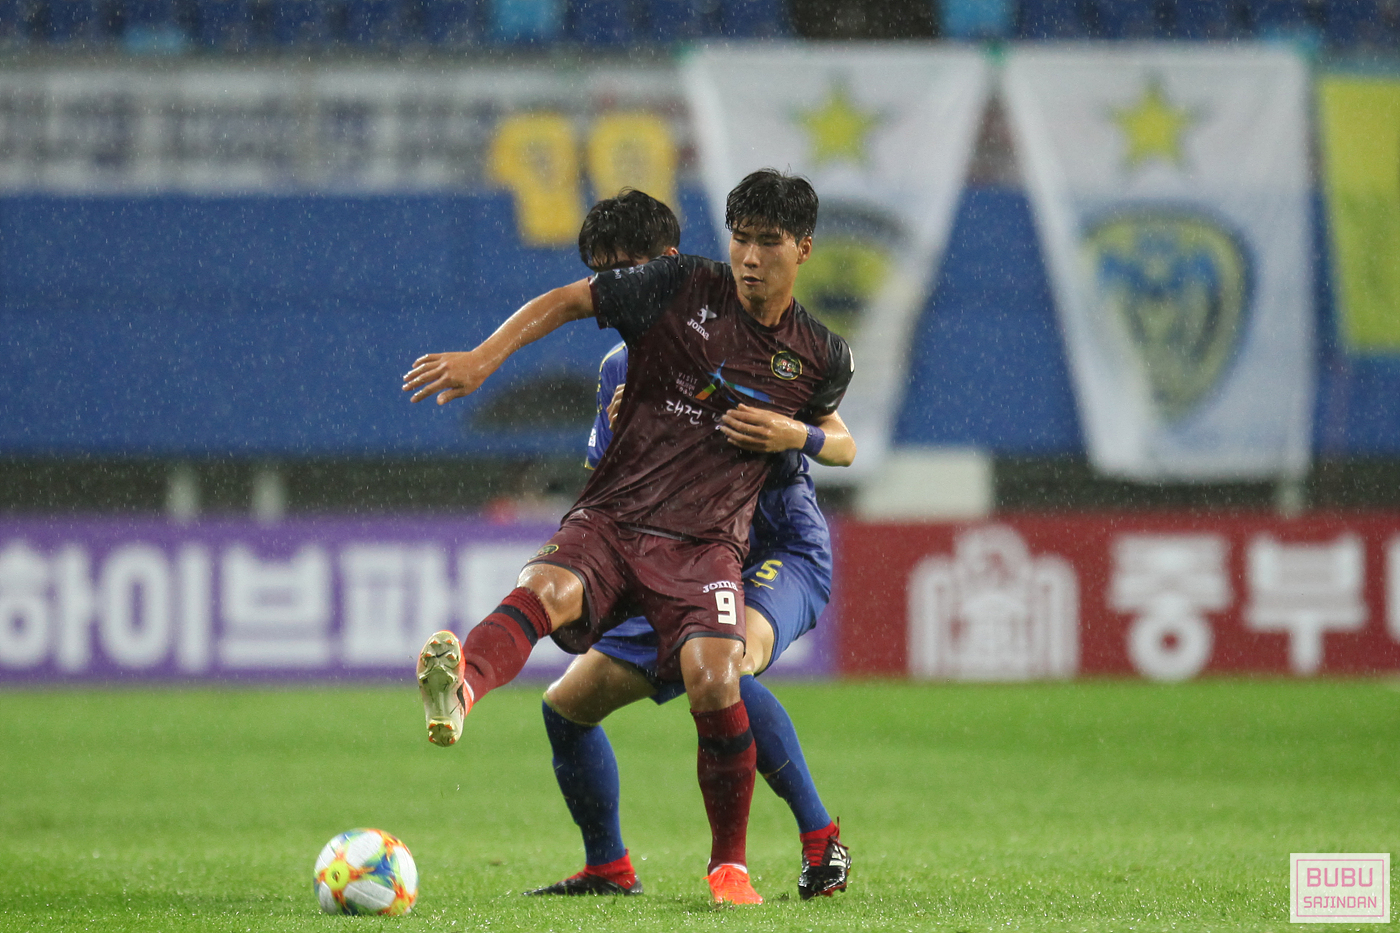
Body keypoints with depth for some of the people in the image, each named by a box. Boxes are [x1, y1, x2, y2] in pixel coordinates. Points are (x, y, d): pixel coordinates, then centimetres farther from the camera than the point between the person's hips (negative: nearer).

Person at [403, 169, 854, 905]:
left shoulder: (821, 358, 9)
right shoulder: (686, 288, 3)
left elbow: (836, 440, 30)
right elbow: (569, 301, 7)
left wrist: (797, 436, 5)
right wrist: (485, 358, -7)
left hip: (703, 545, 0)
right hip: (610, 520, 0)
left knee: (714, 682, -25)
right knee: (544, 589, -33)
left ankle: (730, 864, -3)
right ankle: (460, 689, -67)